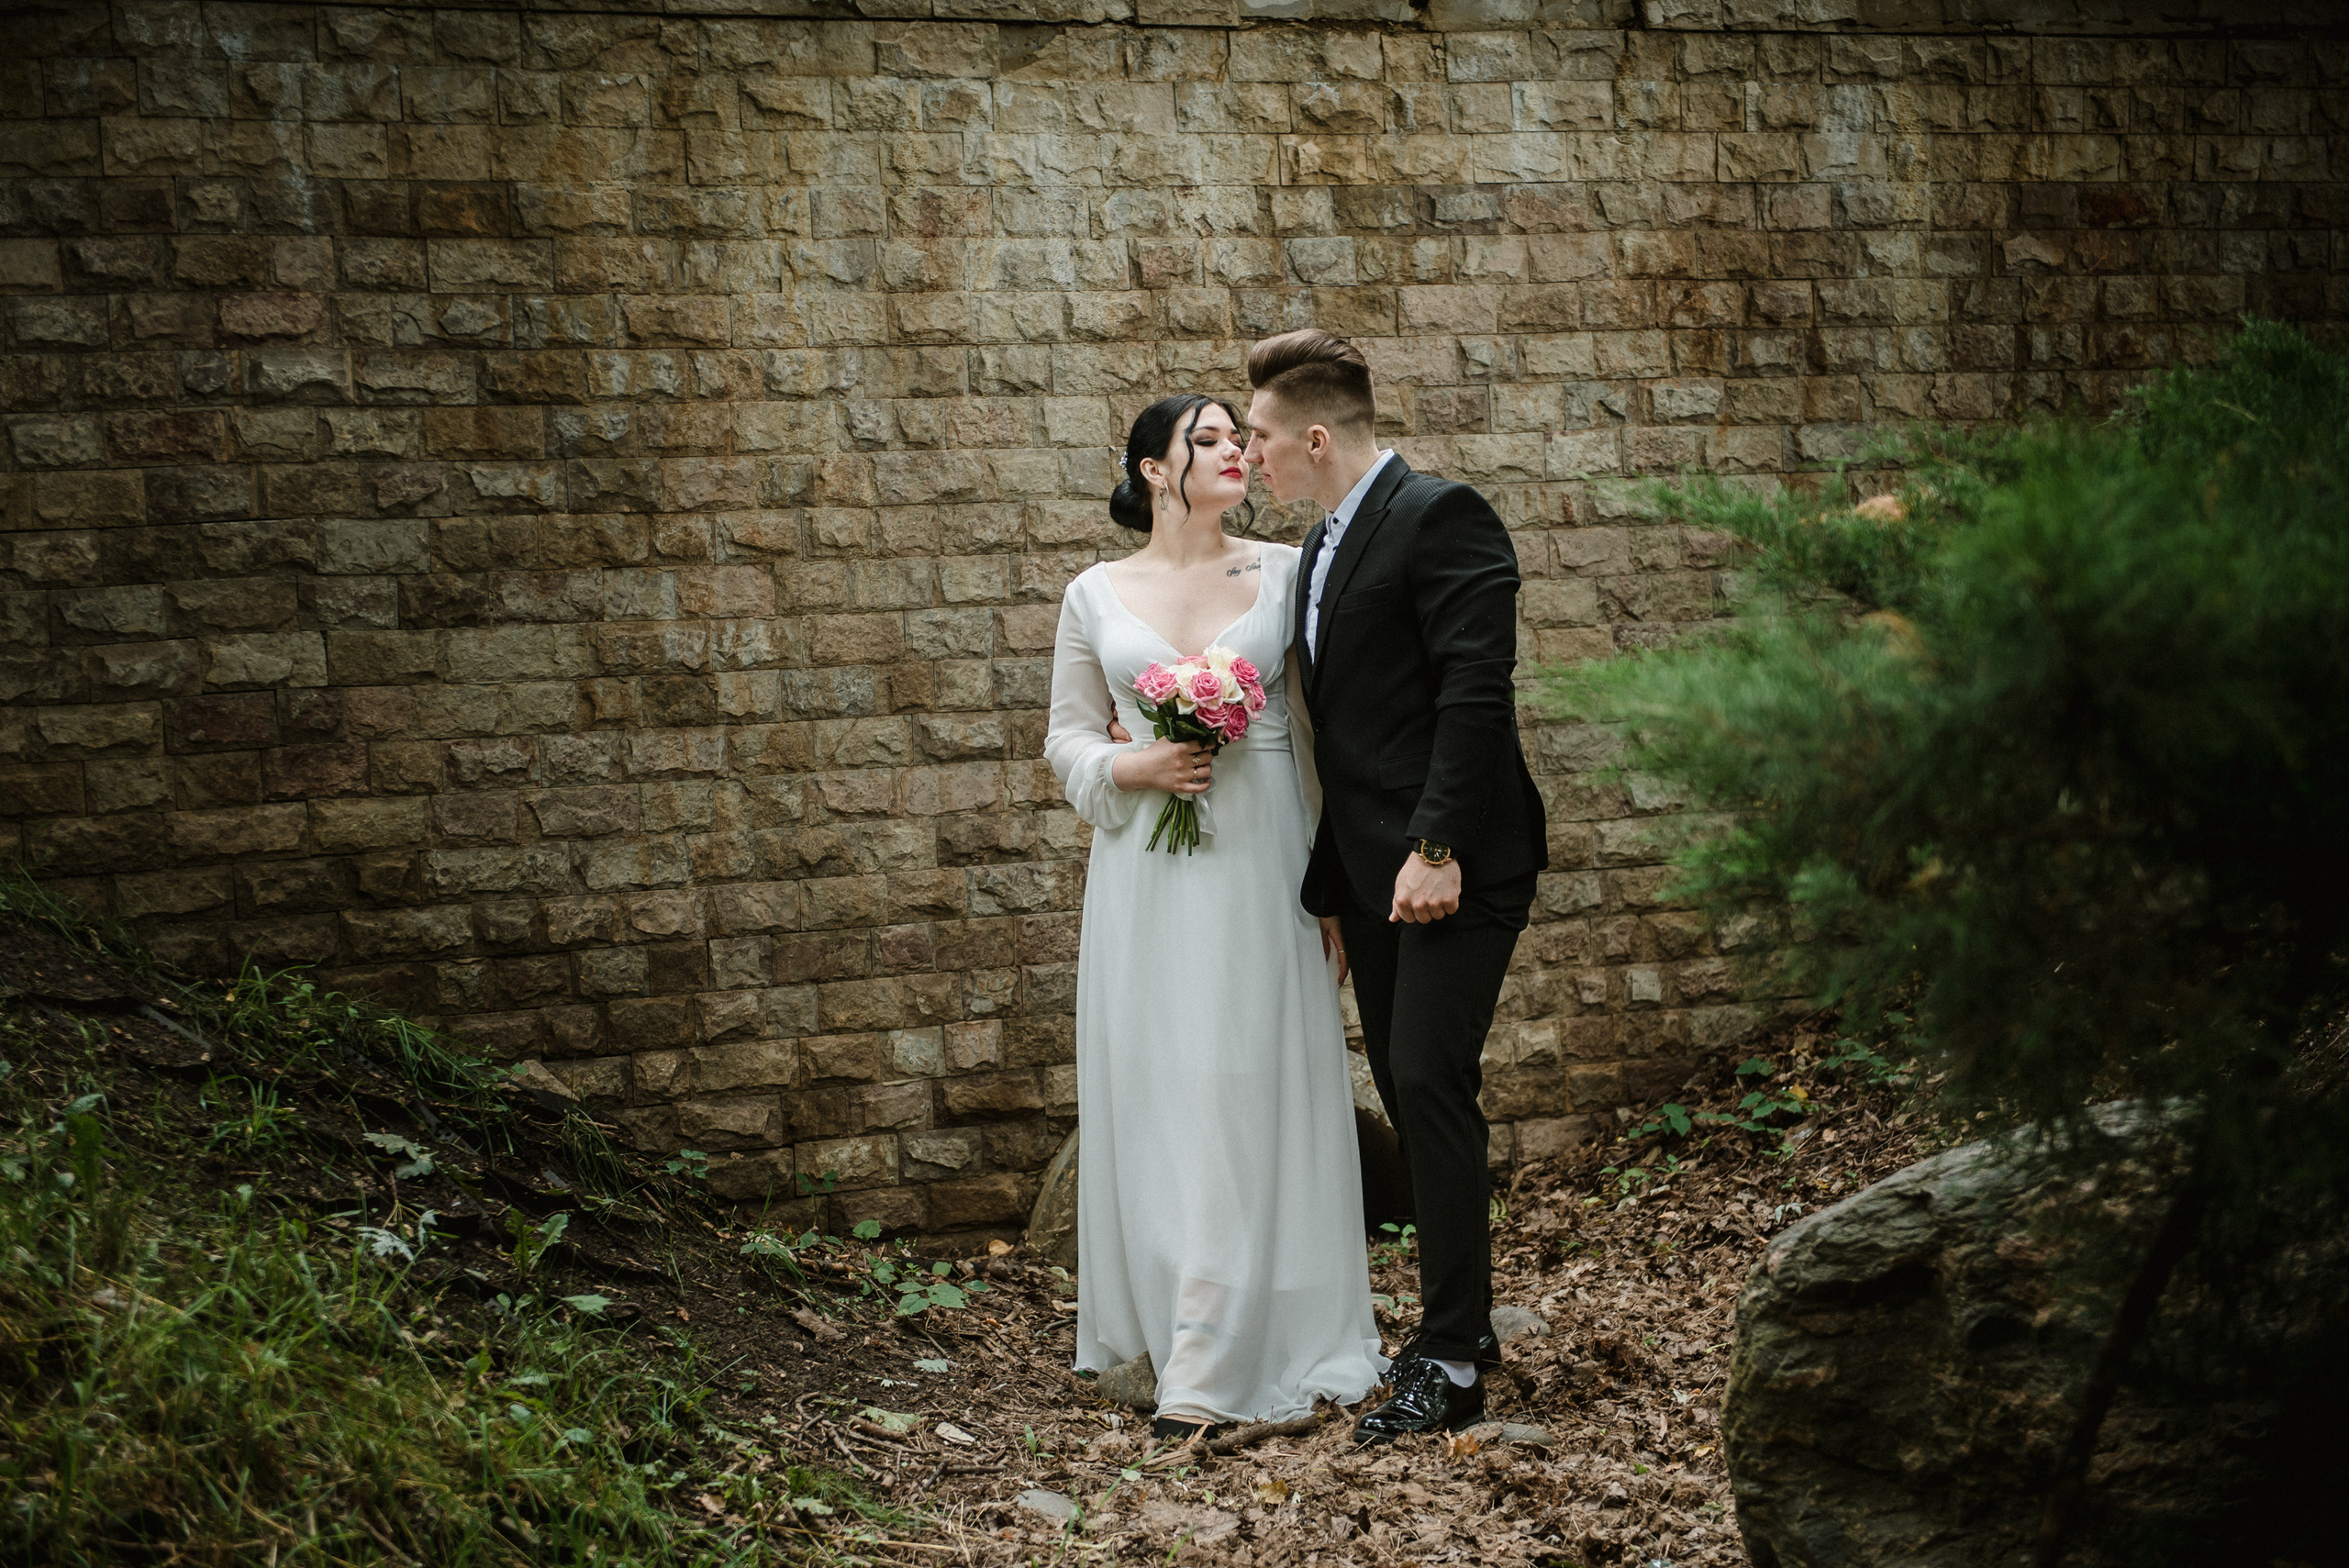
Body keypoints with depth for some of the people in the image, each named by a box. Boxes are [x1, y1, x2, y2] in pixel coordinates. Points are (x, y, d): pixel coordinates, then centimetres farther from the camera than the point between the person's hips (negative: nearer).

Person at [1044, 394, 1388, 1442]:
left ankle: (1213, 1365, -7)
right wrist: (1133, 768, -10)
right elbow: (1068, 737, 12)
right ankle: (1168, 1323, 16)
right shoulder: (1095, 597, 7)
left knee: (1247, 1091, -6)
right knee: (1155, 1091, 3)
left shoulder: (1283, 573, 4)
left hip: (1260, 862, -1)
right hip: (1148, 873, 2)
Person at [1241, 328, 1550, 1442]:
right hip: (1372, 867, 9)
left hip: (1454, 864, -9)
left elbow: (1475, 693, -19)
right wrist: (1330, 877, 18)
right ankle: (1460, 1321, 22)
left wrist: (1437, 848, -24)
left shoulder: (1440, 517, -11)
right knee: (1407, 1092, 12)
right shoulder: (1326, 544, 16)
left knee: (1429, 1081, -12)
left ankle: (1449, 1363, -7)